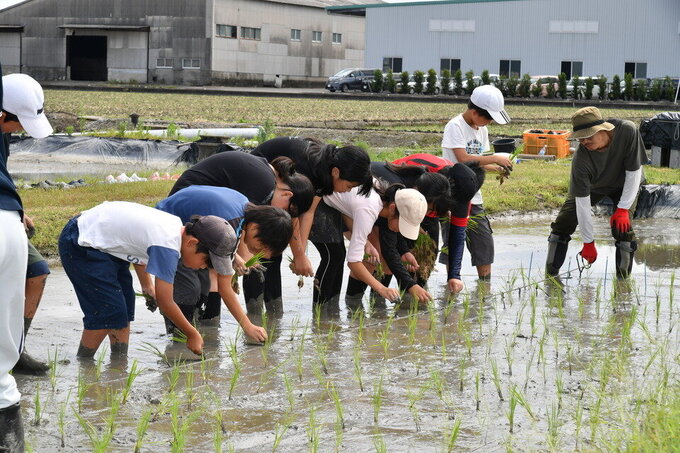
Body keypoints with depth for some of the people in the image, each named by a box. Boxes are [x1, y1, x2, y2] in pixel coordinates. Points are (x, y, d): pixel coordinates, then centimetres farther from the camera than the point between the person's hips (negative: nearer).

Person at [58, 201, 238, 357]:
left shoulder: (176, 225, 0)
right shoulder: (168, 246, -27)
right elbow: (165, 304, -21)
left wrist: (147, 287, 17)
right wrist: (193, 335, -10)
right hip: (80, 245, -10)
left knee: (124, 306, 10)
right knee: (108, 313, -11)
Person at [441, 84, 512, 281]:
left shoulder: (482, 130, 11)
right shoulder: (455, 126, -12)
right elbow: (463, 159, -23)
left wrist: (496, 168, -2)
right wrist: (495, 158, -17)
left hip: (474, 197, 7)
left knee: (484, 243, 7)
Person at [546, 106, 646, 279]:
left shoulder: (627, 131, -39)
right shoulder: (581, 159, -37)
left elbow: (634, 172, -27)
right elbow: (582, 202, -30)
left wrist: (623, 209, -27)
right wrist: (588, 242, -25)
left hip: (624, 185, -1)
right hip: (591, 185, 1)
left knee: (622, 227, -19)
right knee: (563, 223, -5)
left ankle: (624, 278, -5)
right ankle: (551, 272, 12)